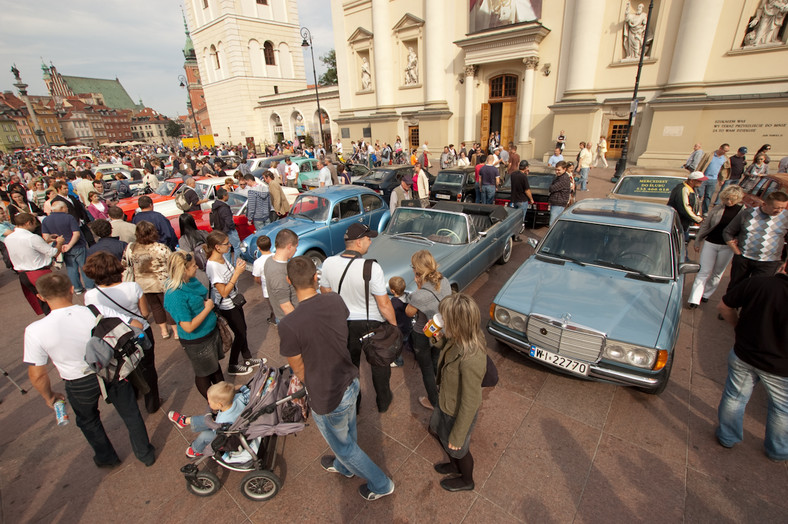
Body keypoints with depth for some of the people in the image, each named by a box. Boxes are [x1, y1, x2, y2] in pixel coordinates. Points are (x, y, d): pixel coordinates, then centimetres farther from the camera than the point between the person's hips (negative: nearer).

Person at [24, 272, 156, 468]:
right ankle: (145, 454, 38)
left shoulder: (35, 331, -22)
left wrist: (49, 396, 5)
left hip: (80, 385, 0)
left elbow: (37, 375, -14)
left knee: (88, 421, 30)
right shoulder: (98, 312, -22)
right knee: (130, 413, 21)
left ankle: (107, 458, 50)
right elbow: (136, 326, -17)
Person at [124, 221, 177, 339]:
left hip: (142, 285, 4)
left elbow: (126, 265, 2)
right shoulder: (161, 248, -21)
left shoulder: (130, 248, -8)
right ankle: (176, 331, 22)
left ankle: (164, 331, 30)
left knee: (155, 306, 21)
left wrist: (132, 280, 15)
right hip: (162, 284, -3)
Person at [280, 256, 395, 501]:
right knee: (348, 432, 33)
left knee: (342, 444, 24)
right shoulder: (336, 300, -14)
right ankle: (344, 466, 63)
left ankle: (381, 484, 43)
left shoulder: (288, 325, -30)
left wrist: (312, 386, 6)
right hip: (351, 382, 6)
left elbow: (298, 369, -15)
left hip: (328, 398, -6)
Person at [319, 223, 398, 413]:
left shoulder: (328, 263, -14)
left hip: (344, 324, 4)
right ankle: (383, 401, 43)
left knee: (350, 365, 25)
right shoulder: (372, 268, -28)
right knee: (379, 365, 23)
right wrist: (394, 324, -6)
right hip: (372, 324, -3)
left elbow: (325, 292, 1)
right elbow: (384, 304, -22)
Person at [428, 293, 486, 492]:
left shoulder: (471, 360, -42)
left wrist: (457, 437, -16)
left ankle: (466, 481, 57)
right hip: (446, 401, 8)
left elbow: (470, 404, -30)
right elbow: (447, 350, 6)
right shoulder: (458, 339, -19)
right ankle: (454, 465, 60)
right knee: (436, 430, 32)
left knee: (458, 450, 23)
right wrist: (439, 338, -16)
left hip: (459, 413, -8)